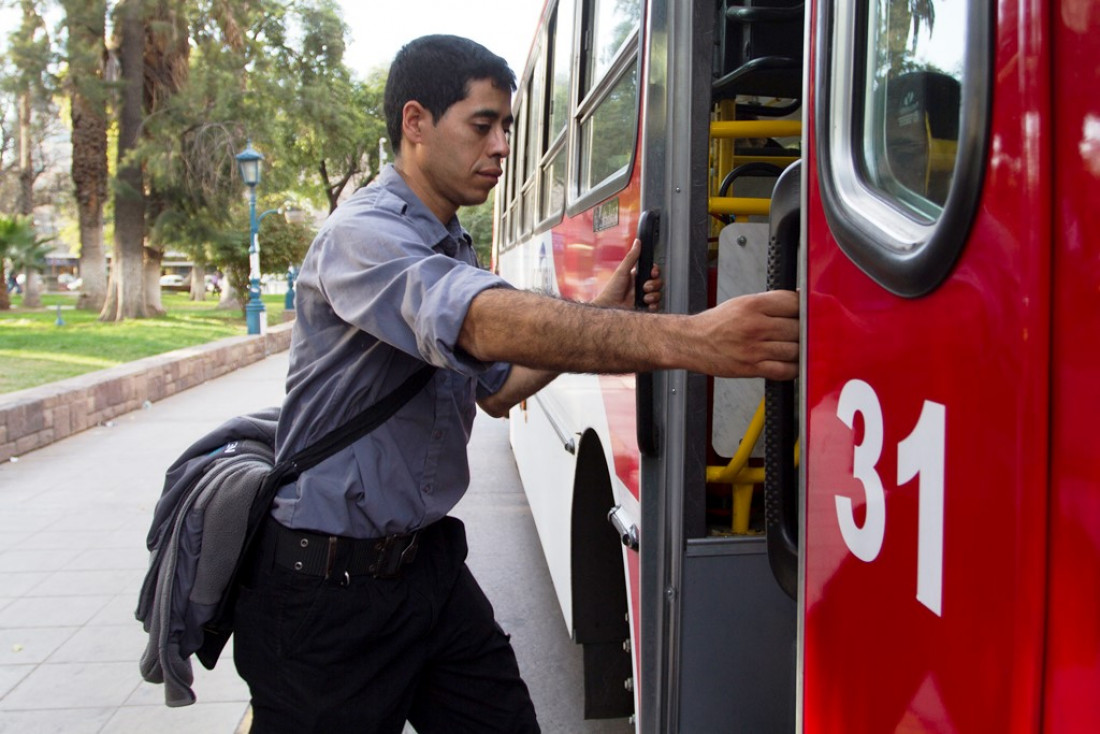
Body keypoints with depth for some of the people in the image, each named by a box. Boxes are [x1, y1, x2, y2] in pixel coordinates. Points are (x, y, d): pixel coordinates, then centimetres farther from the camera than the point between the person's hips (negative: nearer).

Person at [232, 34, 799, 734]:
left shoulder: (454, 251, 12)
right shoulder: (361, 235, -19)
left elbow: (496, 387, 16)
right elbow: (491, 324, -37)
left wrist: (603, 313, 3)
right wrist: (686, 340, -47)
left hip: (431, 561, 8)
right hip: (328, 581, -7)